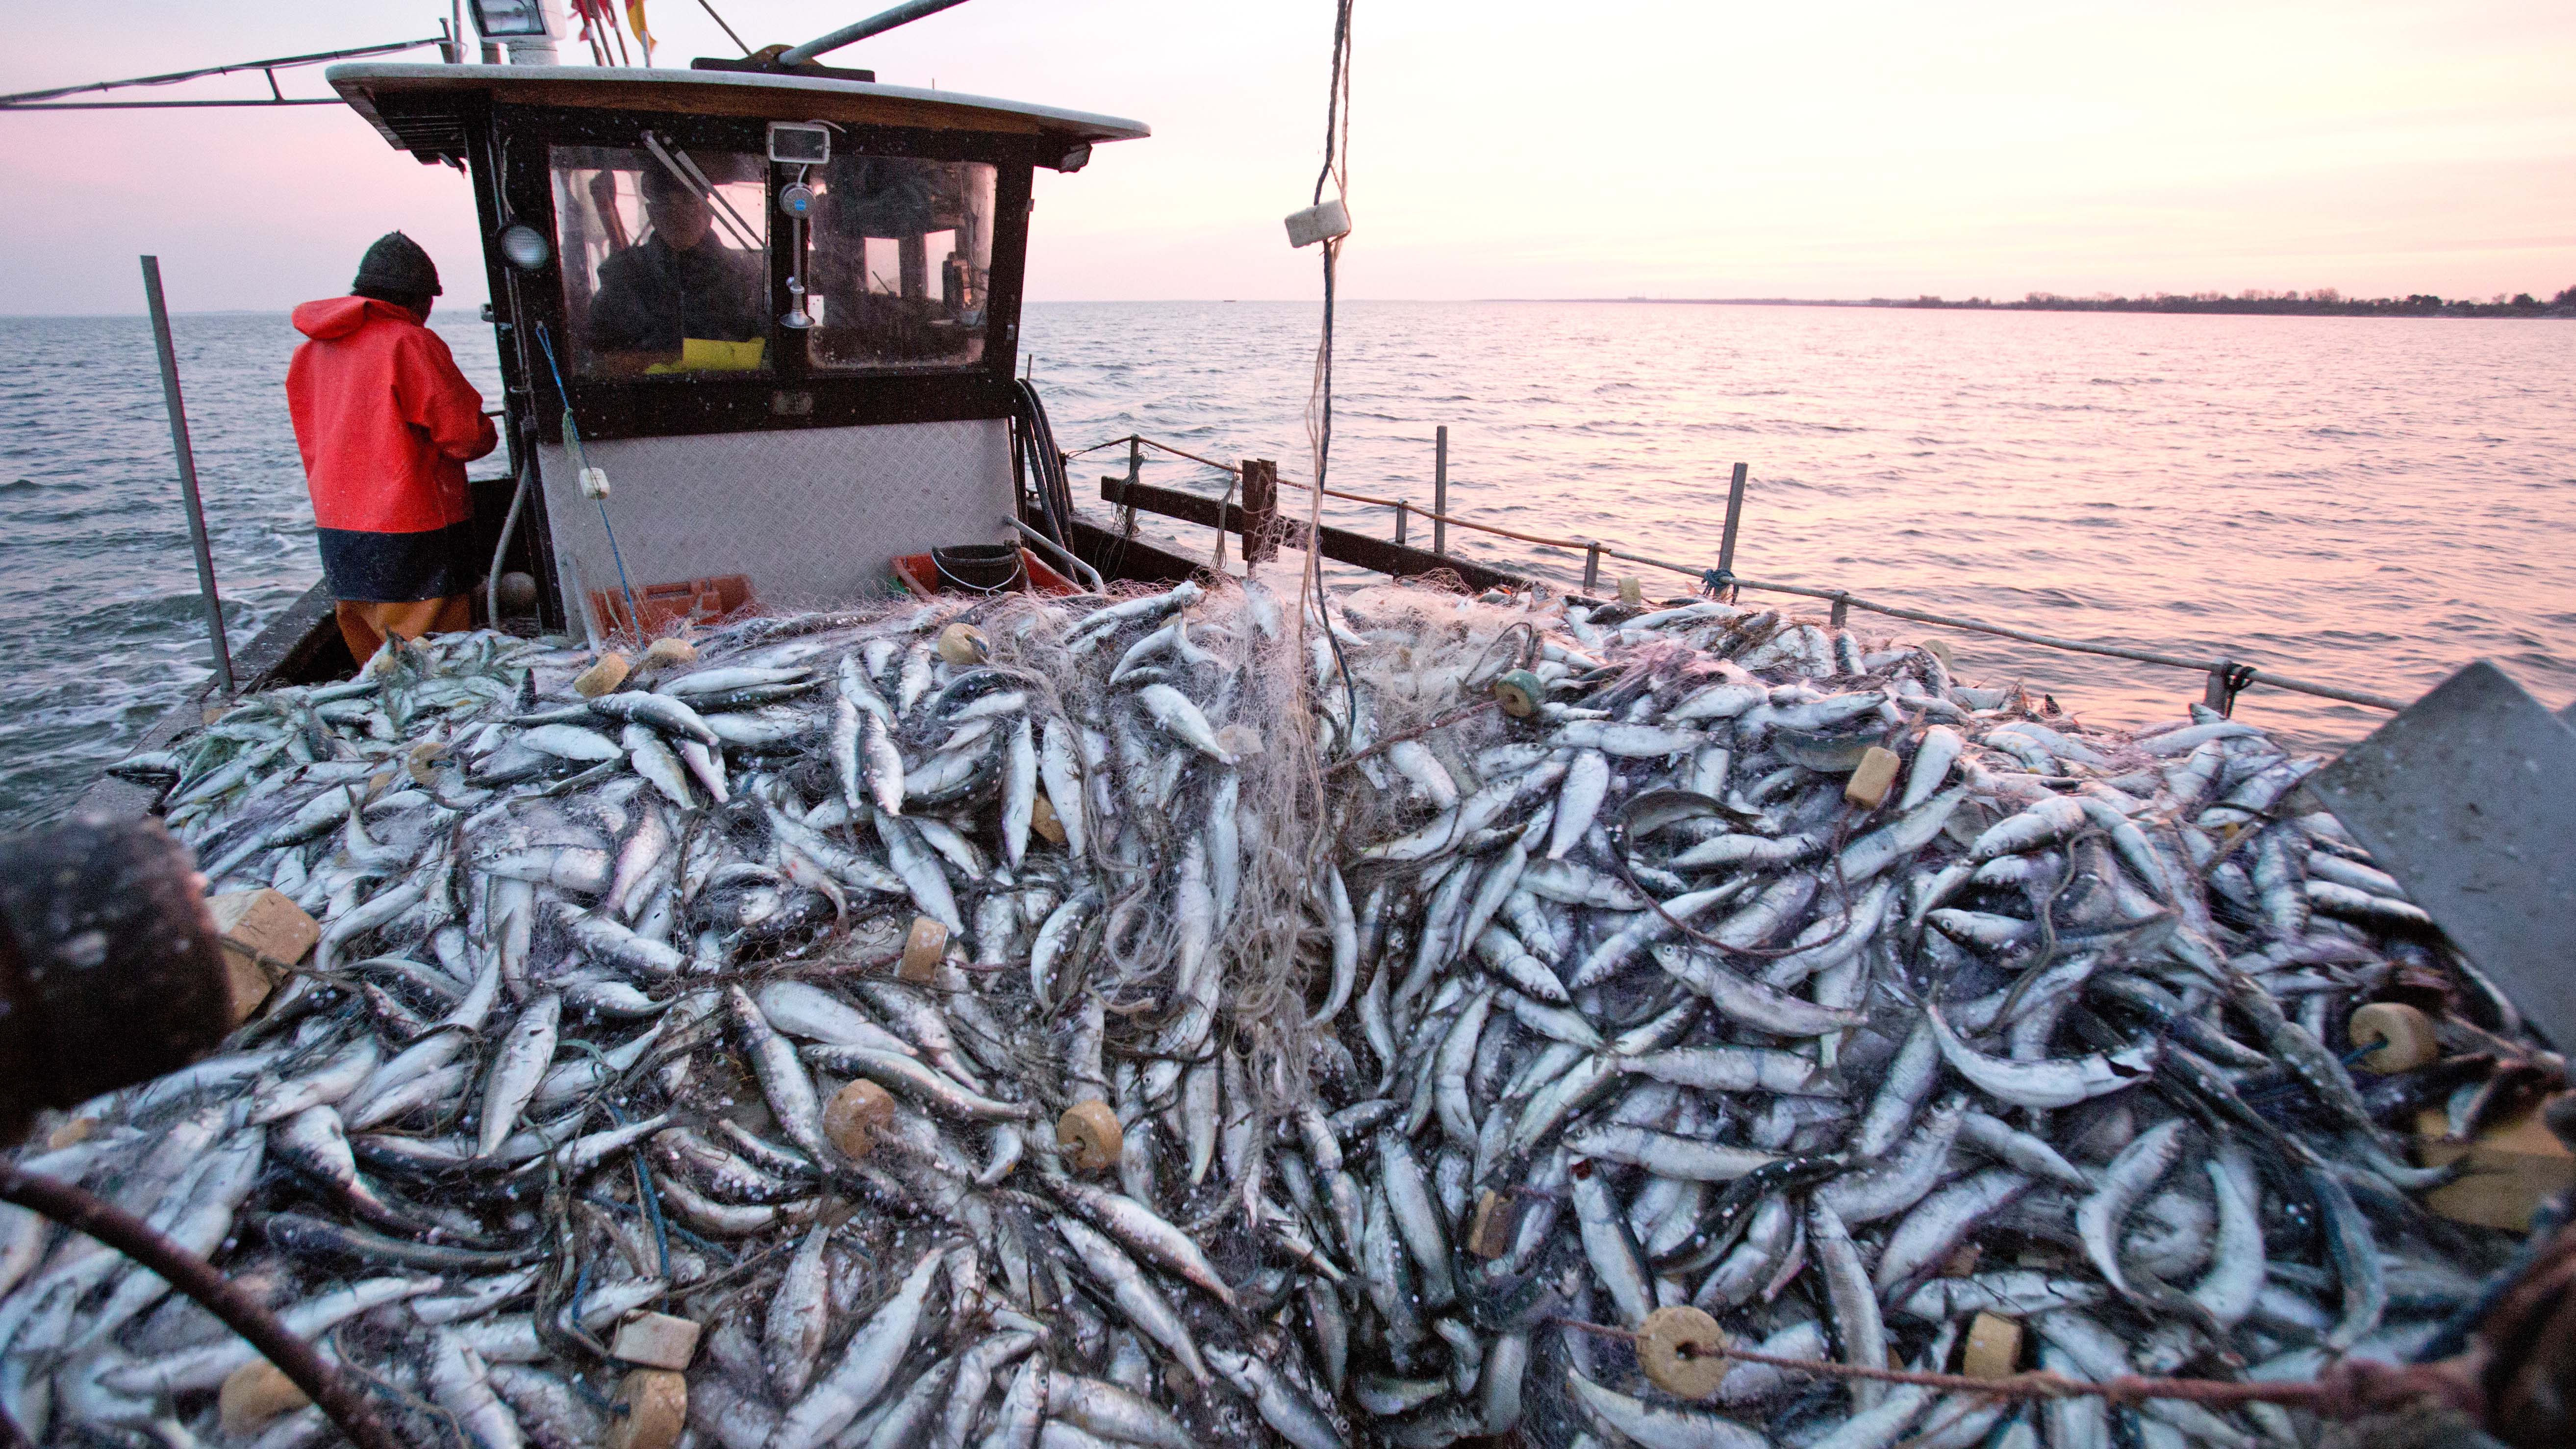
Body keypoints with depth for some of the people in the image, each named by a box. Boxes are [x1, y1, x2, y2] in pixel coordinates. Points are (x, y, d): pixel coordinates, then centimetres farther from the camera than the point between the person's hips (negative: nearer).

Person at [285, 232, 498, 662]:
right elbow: (466, 433, -12)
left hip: (338, 526, 7)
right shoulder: (410, 343, -13)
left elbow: (312, 446, 16)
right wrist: (487, 436, 8)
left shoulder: (311, 351, 10)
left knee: (375, 662, 14)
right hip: (413, 526, -7)